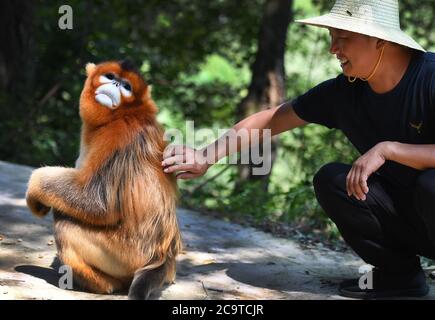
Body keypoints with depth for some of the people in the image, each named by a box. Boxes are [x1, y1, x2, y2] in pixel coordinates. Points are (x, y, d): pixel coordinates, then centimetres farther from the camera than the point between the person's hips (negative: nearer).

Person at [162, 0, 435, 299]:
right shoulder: (345, 91, -5)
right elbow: (271, 119, 3)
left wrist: (387, 149, -33)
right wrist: (207, 156, -2)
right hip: (402, 212, 6)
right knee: (330, 179, -10)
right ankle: (399, 273, 2)